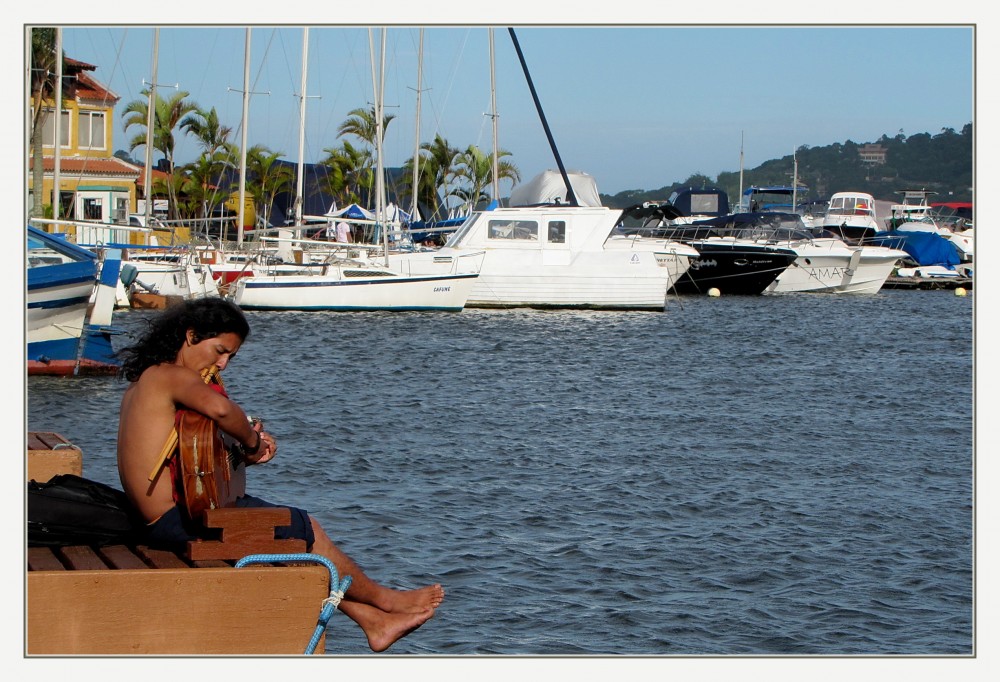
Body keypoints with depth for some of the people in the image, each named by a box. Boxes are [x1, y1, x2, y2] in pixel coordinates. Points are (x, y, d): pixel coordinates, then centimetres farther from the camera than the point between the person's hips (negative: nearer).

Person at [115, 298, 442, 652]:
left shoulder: (141, 384, 19)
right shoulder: (170, 376, -13)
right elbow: (219, 408, -36)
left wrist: (247, 449, 2)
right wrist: (252, 442, -16)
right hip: (178, 520, -11)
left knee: (296, 537, 17)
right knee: (303, 529, 1)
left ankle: (374, 622, 22)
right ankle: (382, 599, 19)